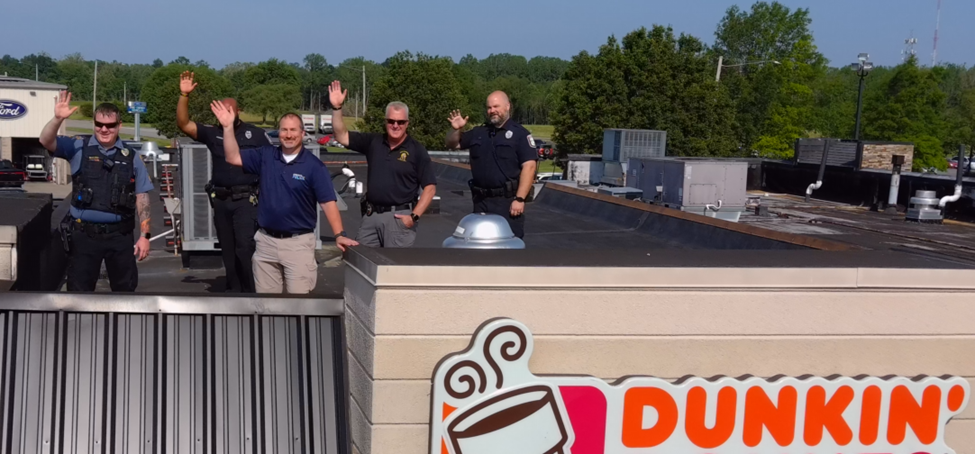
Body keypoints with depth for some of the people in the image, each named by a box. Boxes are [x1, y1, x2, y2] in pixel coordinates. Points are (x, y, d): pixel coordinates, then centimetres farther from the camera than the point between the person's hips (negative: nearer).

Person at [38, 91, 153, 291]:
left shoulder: (131, 158, 4)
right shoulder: (79, 148, 1)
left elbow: (141, 198, 5)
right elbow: (46, 142, -12)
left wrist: (144, 235, -1)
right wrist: (58, 119, -31)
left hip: (119, 235, 1)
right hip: (83, 234, -1)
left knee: (125, 289, 11)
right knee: (79, 290, 5)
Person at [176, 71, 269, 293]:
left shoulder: (256, 134, 1)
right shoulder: (213, 133, 8)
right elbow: (183, 124, -2)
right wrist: (184, 95, -13)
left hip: (246, 199, -4)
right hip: (220, 200, 4)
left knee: (244, 248, -12)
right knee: (228, 250, 10)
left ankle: (250, 293, -2)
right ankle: (233, 291, 20)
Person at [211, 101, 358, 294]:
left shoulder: (314, 165, -7)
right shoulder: (265, 156, 5)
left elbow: (328, 202, -11)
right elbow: (233, 157, 4)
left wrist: (339, 234, -22)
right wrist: (228, 126, -8)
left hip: (298, 242, -4)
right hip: (266, 240, 4)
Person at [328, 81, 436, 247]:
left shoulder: (417, 150, -4)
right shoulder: (373, 142, 7)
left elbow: (430, 188, -6)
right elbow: (342, 137, 5)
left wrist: (414, 216, -14)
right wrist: (337, 108, -8)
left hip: (399, 217, -4)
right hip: (371, 215, 4)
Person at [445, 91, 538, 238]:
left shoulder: (519, 133, -3)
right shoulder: (478, 133, 14)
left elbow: (529, 166, -11)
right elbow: (452, 145, 23)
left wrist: (520, 199, -18)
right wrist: (456, 129, 1)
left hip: (508, 200, -5)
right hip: (481, 200, 6)